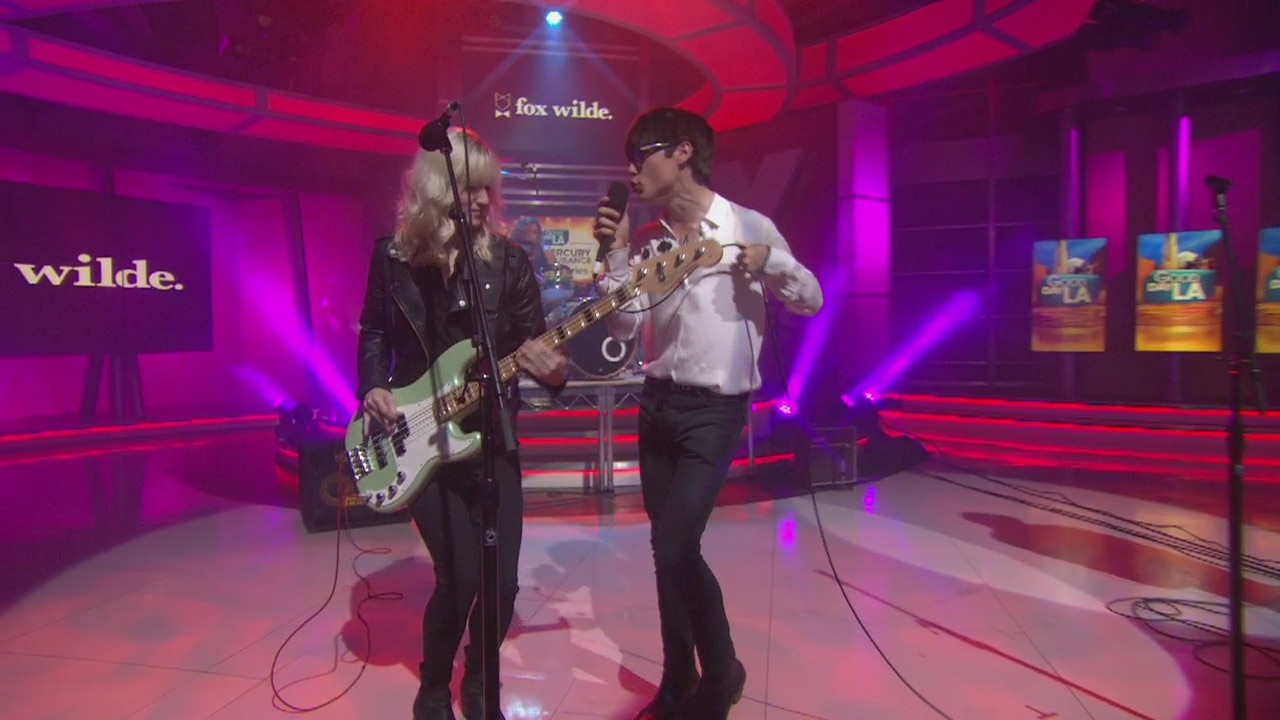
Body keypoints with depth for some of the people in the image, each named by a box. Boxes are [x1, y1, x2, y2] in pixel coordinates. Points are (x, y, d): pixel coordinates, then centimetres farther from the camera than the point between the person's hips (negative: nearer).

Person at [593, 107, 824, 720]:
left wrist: (773, 261, -20)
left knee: (673, 544, -13)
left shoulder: (750, 227, -8)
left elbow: (811, 302, 0)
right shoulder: (646, 240, 5)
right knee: (673, 547, 13)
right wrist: (615, 252, -5)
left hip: (715, 409, -5)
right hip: (658, 403, 5)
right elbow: (622, 328, 4)